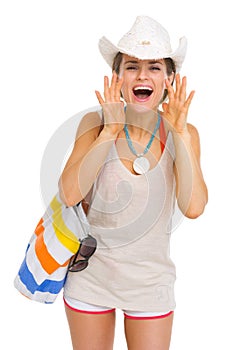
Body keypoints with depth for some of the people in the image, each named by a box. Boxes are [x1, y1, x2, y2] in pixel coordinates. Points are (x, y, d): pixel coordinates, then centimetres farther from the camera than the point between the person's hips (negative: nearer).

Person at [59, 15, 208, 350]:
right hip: (90, 275, 0)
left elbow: (193, 208, -20)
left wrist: (180, 132, -22)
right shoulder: (95, 122, -10)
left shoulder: (182, 133, -8)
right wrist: (111, 131, -24)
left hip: (150, 281, 0)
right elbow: (69, 194, -21)